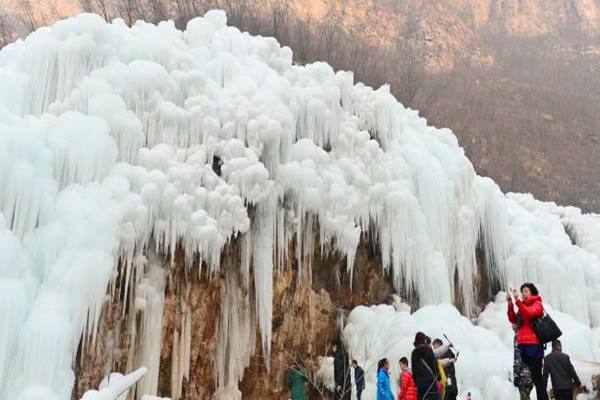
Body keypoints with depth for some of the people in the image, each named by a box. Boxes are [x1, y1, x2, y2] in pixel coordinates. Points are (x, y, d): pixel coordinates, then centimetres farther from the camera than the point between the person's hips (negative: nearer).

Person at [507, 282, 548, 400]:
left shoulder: (537, 304, 3)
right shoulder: (523, 306, 22)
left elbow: (529, 313, -17)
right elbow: (513, 320, 12)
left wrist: (517, 301, -23)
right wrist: (510, 305, 0)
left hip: (533, 345, -7)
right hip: (523, 345, 7)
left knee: (537, 376, -10)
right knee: (534, 377, 5)